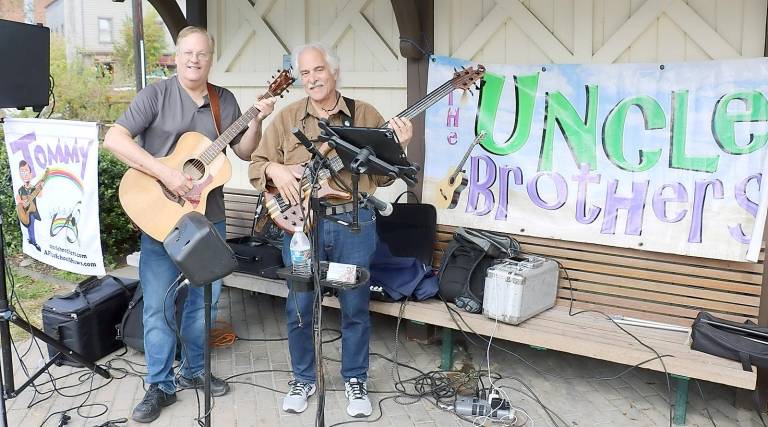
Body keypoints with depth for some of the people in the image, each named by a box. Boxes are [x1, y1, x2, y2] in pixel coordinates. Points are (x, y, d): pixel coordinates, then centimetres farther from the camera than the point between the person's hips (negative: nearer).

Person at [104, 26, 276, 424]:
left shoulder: (225, 100, 7)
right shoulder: (155, 95, -8)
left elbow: (244, 152, 11)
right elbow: (114, 139, -17)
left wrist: (257, 121, -7)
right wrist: (164, 172, -25)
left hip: (209, 216, 4)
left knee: (203, 296, 14)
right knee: (159, 305, 2)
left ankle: (193, 370, 32)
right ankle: (160, 386, 17)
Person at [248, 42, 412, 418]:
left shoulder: (365, 115, 3)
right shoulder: (286, 117, 7)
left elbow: (381, 177, 2)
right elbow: (257, 164, 9)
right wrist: (274, 169, -12)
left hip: (354, 223, -1)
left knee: (355, 306, 8)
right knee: (299, 307, 9)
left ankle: (356, 381, 27)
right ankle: (303, 379, 30)